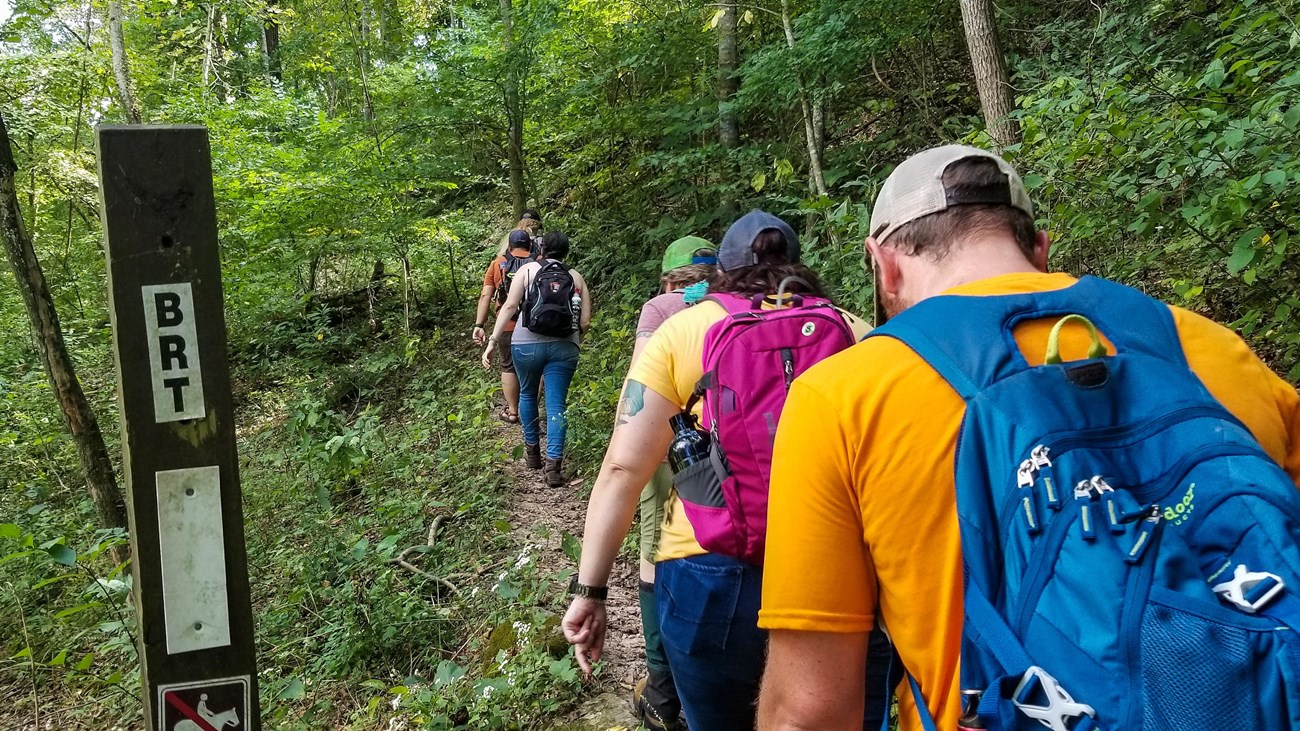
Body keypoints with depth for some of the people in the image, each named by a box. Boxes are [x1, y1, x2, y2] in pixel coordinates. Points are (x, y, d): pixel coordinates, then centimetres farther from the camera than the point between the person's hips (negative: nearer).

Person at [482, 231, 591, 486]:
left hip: (527, 344, 0)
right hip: (564, 346, 0)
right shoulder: (576, 277, 10)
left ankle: (532, 451, 32)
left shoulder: (527, 270, 6)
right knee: (556, 405, 2)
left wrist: (493, 341, -5)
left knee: (528, 394, 22)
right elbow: (585, 321, 5)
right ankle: (554, 465, -7)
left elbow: (510, 306, -4)